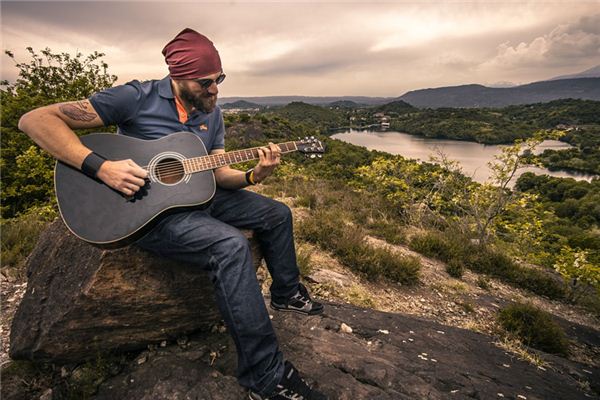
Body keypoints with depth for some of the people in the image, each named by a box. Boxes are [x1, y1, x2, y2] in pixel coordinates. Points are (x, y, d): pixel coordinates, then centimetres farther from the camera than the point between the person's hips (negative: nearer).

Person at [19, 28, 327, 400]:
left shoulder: (212, 113, 6)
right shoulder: (138, 97, -14)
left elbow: (217, 172, 5)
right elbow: (34, 120, -16)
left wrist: (254, 175, -15)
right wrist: (101, 166, -28)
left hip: (199, 196, 8)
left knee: (278, 214, 6)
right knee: (231, 245, -33)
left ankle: (287, 292, 28)